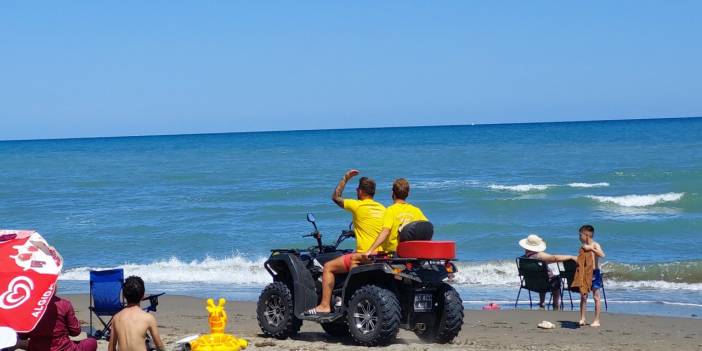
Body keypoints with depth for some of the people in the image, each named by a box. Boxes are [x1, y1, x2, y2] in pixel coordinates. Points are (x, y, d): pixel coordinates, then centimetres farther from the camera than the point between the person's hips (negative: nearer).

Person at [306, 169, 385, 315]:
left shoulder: (358, 206, -6)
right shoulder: (382, 209, 11)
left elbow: (335, 197, 8)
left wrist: (345, 178, 18)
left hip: (365, 255, -7)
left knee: (328, 267, 1)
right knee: (352, 263, 34)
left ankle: (324, 305, -6)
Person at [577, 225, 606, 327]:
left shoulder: (595, 245, -8)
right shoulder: (583, 246, 9)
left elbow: (602, 254, -26)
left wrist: (591, 248, -32)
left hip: (594, 273, -6)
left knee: (596, 297, -1)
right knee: (583, 296, 5)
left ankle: (597, 321, 2)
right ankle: (582, 319, 10)